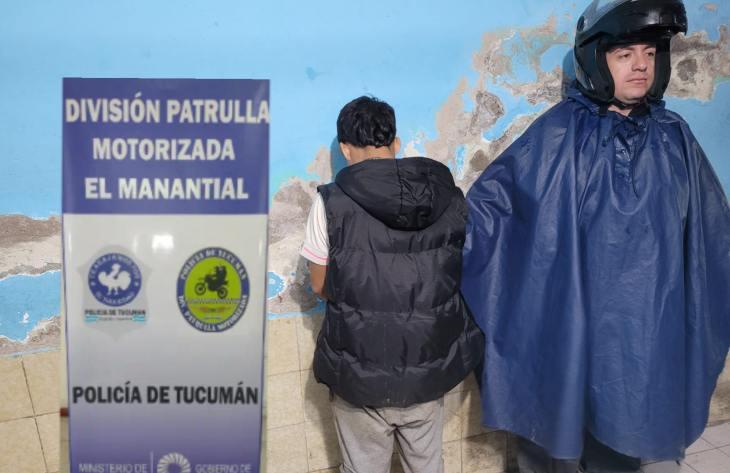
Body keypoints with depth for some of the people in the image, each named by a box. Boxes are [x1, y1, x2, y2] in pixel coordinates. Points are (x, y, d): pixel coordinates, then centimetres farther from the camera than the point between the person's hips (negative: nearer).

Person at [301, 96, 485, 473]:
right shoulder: (448, 194, -5)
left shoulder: (332, 202, -14)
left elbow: (320, 285, -2)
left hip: (361, 369, -3)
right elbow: (455, 273, 7)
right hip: (430, 363, 3)